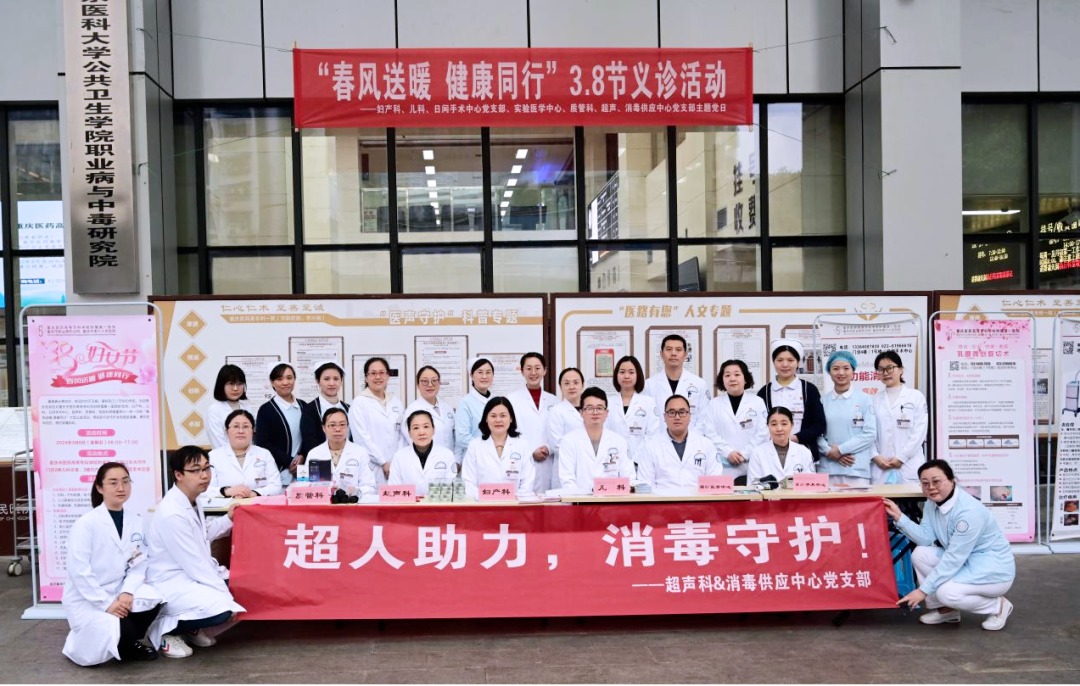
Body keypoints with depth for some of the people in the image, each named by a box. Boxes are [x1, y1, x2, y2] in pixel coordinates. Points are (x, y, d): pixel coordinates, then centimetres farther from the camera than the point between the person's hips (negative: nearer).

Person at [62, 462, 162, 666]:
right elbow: (79, 571, -19)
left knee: (152, 599, -25)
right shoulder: (85, 524, -15)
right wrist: (106, 603, -22)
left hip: (117, 592, 5)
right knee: (121, 632, -28)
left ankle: (128, 644, 4)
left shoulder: (136, 521, 1)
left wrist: (127, 592, -18)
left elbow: (139, 564, 0)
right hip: (86, 599, -5)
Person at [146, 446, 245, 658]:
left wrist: (228, 519, 7)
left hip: (192, 574, 10)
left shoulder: (191, 501, 3)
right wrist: (226, 596, -19)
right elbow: (195, 564, -24)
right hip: (171, 585, -10)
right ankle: (165, 629, -4)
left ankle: (194, 628, 18)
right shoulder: (172, 514, -25)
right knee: (222, 609, -28)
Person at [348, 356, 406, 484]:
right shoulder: (359, 403, 0)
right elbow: (362, 437, -7)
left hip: (397, 468, 4)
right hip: (374, 469, -4)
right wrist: (384, 463, -8)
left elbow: (402, 433, 11)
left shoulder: (396, 402, 14)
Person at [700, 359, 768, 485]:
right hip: (723, 468, 0)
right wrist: (728, 452, -11)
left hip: (751, 467, 0)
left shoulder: (758, 402, 9)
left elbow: (763, 433, 0)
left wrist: (745, 454, -9)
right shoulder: (713, 404, 10)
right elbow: (710, 433, 1)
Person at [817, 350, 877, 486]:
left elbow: (870, 433, -2)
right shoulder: (823, 401, 8)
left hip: (857, 470, -1)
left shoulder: (864, 399, 3)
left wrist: (840, 449, -7)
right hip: (827, 469, 2)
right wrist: (830, 451, -11)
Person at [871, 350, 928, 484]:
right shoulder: (875, 400, 12)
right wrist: (875, 456, -8)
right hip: (880, 468, 2)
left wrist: (901, 457, -8)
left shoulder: (916, 397, 6)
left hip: (909, 467, -2)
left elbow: (919, 431, -1)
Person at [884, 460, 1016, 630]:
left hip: (994, 569, -8)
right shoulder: (932, 503, -2)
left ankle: (998, 606, -2)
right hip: (964, 562, 8)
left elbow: (953, 558, -29)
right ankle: (945, 609, 4)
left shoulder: (969, 511, -29)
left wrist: (923, 590, -26)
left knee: (947, 592, -29)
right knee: (920, 554, -10)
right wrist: (899, 517, -19)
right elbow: (926, 538, -8)